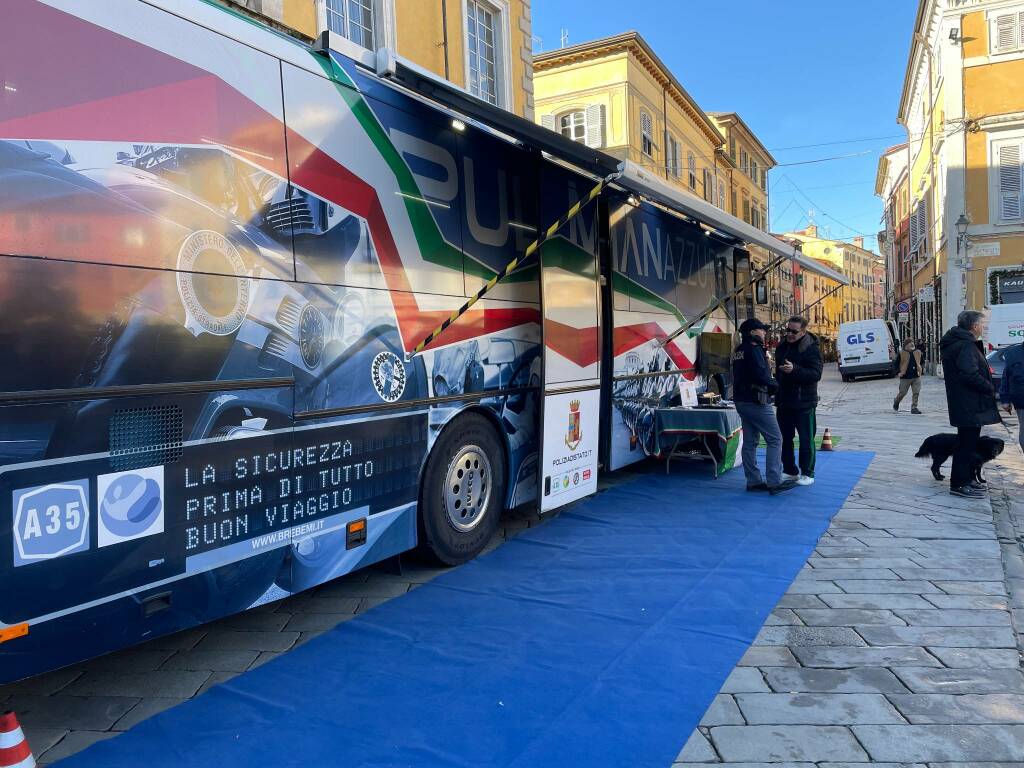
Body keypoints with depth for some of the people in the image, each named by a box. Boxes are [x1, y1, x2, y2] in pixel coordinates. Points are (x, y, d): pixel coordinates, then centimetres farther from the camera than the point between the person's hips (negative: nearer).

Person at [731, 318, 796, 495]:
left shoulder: (739, 351, 15)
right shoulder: (753, 350, -14)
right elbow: (761, 376, -23)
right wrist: (775, 385, -5)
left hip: (741, 401, 10)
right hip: (756, 402, -10)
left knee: (750, 442, 11)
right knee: (775, 440, -5)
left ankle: (753, 481, 15)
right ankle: (774, 482, -8)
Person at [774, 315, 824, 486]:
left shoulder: (812, 349, -12)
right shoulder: (782, 347, 10)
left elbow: (816, 374, -21)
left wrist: (794, 369, -33)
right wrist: (777, 394, 18)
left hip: (804, 402, -7)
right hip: (784, 401, 7)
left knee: (806, 439, 2)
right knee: (785, 438, 13)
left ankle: (807, 473, 12)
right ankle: (790, 470, 25)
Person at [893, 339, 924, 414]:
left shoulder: (918, 352, 6)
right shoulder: (902, 354, -6)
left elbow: (923, 362, 18)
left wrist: (921, 369, 4)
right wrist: (899, 372, -7)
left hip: (916, 377, 4)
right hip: (905, 377, -3)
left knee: (916, 392, -1)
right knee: (902, 392, 6)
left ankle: (914, 407, 7)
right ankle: (896, 402, 34)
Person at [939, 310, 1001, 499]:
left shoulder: (955, 343, 15)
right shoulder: (966, 345, -19)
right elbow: (970, 375, -27)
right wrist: (991, 390, -14)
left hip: (965, 405, 11)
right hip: (970, 405, -11)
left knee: (967, 442, 19)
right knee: (967, 443, -4)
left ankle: (965, 478, 29)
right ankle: (959, 484, 1)